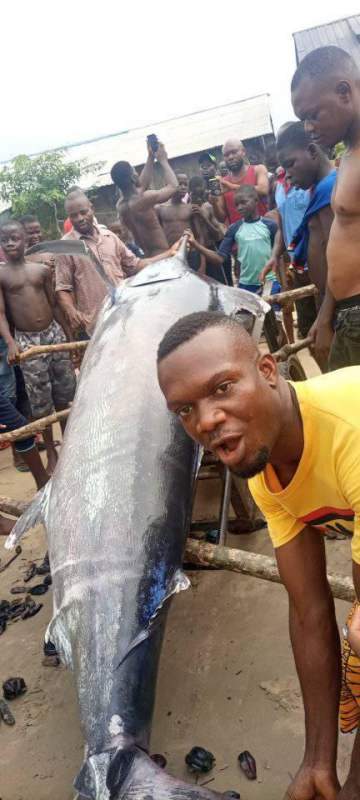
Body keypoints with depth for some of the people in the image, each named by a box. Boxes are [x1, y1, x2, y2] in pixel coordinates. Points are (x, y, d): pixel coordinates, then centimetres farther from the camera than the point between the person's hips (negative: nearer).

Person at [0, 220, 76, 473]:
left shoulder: (42, 269, 4)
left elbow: (54, 304, 10)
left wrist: (69, 334, 9)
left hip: (53, 333, 3)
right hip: (26, 340, -3)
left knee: (64, 391, 12)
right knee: (40, 400, 2)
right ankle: (51, 452, 15)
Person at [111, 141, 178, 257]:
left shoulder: (120, 205, 5)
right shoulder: (144, 198, -18)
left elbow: (142, 184, 21)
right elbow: (173, 186, -3)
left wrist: (151, 157, 19)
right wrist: (163, 160, 8)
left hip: (145, 257, 9)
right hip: (161, 255, -9)